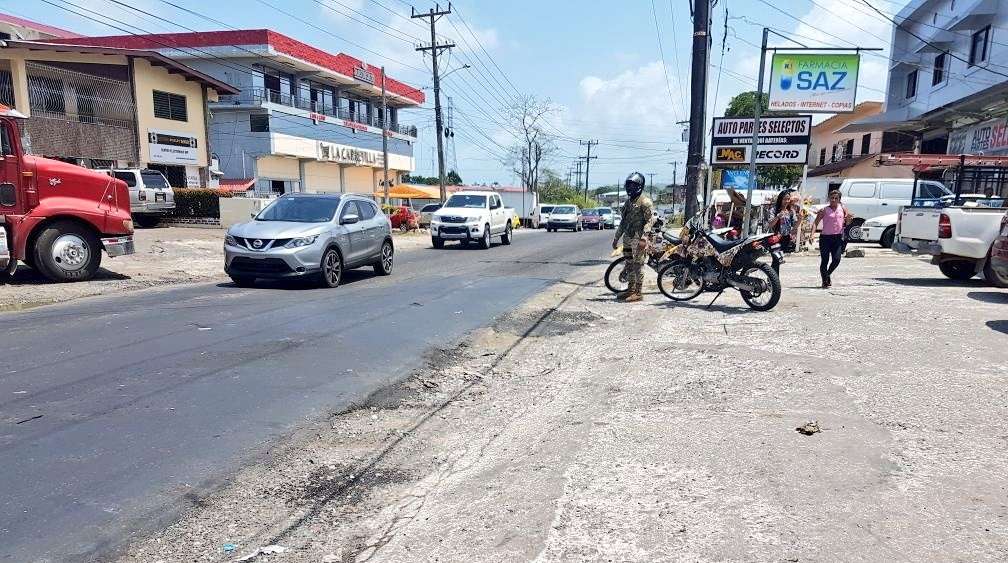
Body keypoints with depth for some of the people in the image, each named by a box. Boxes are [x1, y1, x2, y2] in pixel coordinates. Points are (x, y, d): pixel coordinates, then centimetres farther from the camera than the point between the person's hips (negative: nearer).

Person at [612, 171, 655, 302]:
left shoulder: (645, 202, -9)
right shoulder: (628, 201, 17)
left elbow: (650, 220, -16)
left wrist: (643, 238, -24)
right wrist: (616, 238, 23)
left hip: (638, 239, -8)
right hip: (627, 238, 8)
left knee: (638, 266, -5)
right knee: (629, 265, 13)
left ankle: (638, 293, -1)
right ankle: (630, 289, 23)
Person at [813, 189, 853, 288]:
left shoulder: (842, 209, 8)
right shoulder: (824, 210, 0)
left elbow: (847, 223, 15)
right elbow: (816, 223, -3)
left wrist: (849, 219, -8)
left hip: (838, 237, 2)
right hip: (825, 237, -2)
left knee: (836, 259, -9)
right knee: (824, 260, -2)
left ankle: (828, 274, 20)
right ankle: (824, 281, 14)